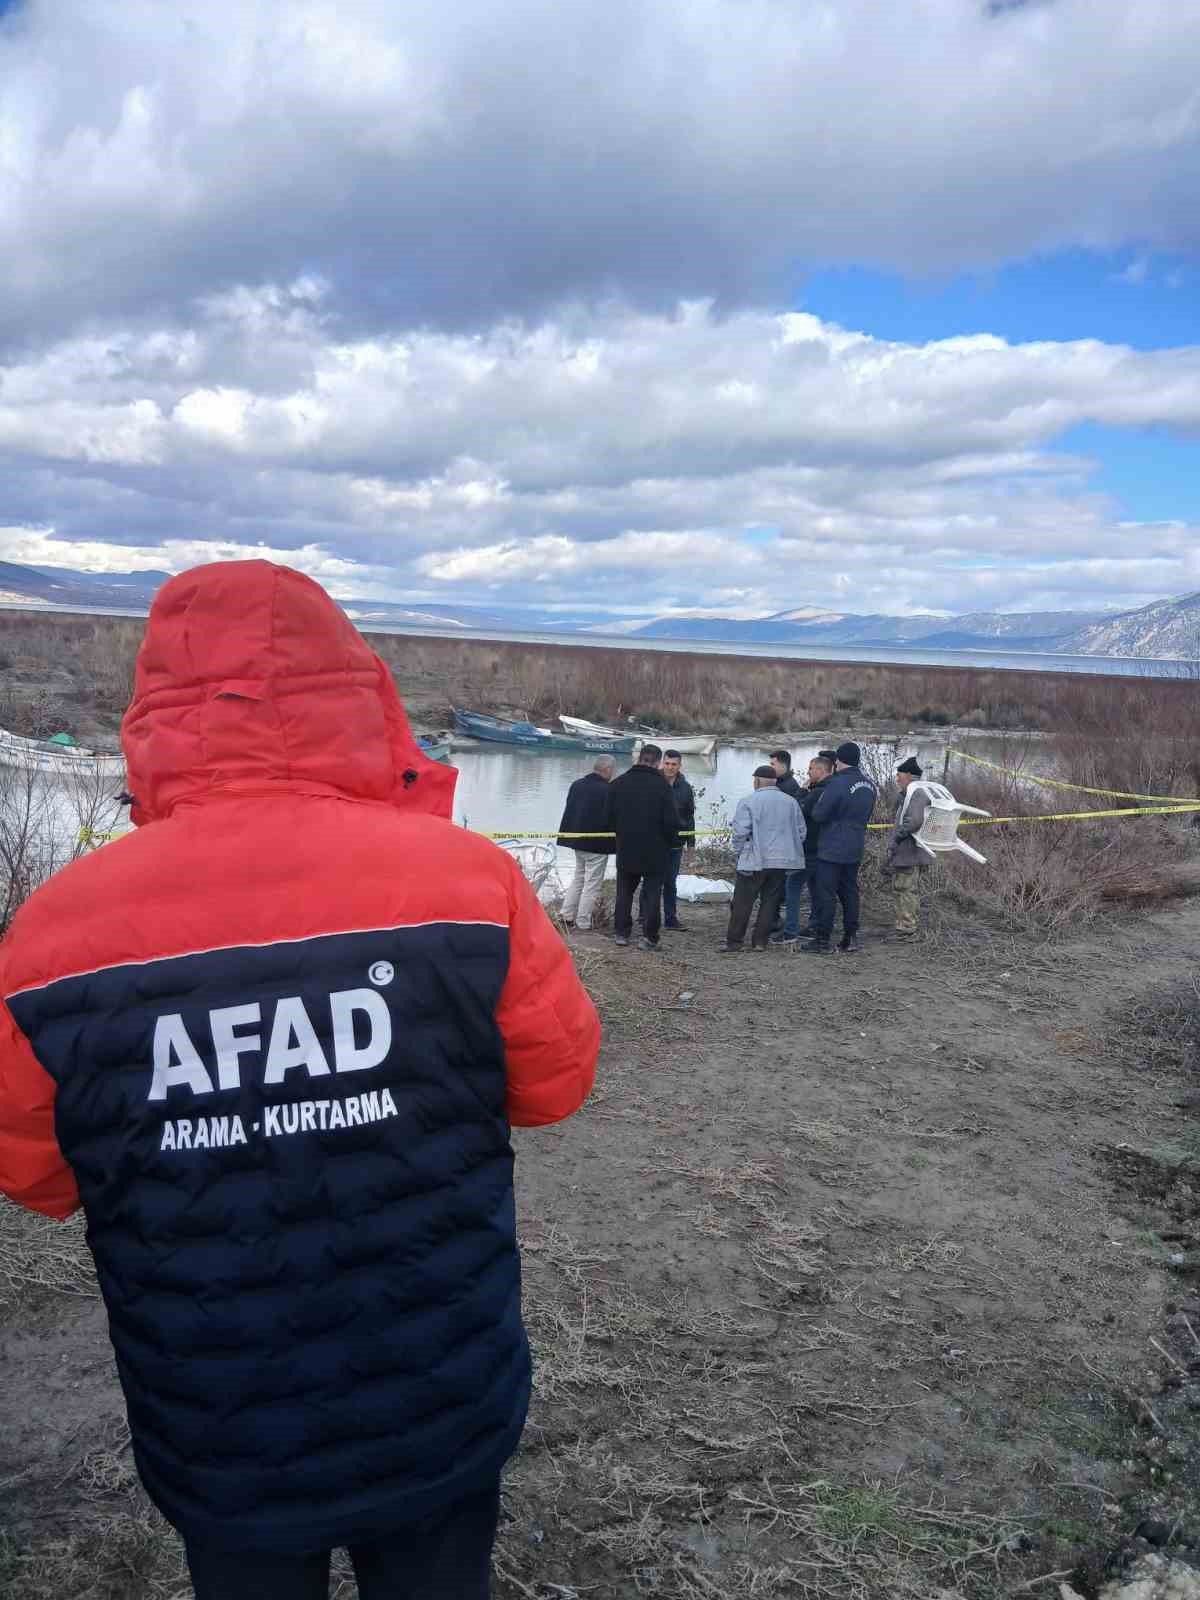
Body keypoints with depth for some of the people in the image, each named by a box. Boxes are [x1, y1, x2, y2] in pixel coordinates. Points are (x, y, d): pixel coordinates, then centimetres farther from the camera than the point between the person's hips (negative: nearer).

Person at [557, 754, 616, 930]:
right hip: (598, 843, -7)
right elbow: (611, 818, -19)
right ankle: (583, 923, 6)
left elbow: (568, 811, 13)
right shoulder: (607, 790, -19)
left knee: (578, 878, 21)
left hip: (577, 839, 8)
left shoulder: (576, 785, 6)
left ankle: (567, 916, 20)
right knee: (592, 883, 3)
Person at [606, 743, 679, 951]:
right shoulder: (661, 785, -14)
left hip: (626, 849, 3)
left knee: (624, 891, 15)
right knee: (652, 893, 5)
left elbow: (610, 817, 4)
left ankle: (621, 932, 18)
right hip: (655, 850, -3)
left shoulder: (618, 783, -1)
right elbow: (671, 820, -12)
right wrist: (672, 842, 5)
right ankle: (649, 936, 4)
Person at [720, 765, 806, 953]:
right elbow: (801, 832, 10)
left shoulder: (748, 802, -7)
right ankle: (760, 941, 9)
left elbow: (740, 832, -11)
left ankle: (734, 940, 4)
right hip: (782, 862, 4)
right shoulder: (791, 802, 7)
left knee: (742, 902, 2)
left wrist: (738, 852, 4)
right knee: (770, 902, 10)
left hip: (754, 861, -4)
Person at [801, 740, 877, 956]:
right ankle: (851, 939, 18)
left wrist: (819, 800, 3)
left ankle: (822, 940, 2)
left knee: (825, 894, -1)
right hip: (855, 850, 8)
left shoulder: (837, 784, -19)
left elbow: (818, 814, -16)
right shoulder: (869, 785, 6)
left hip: (832, 849, -8)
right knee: (850, 892, 14)